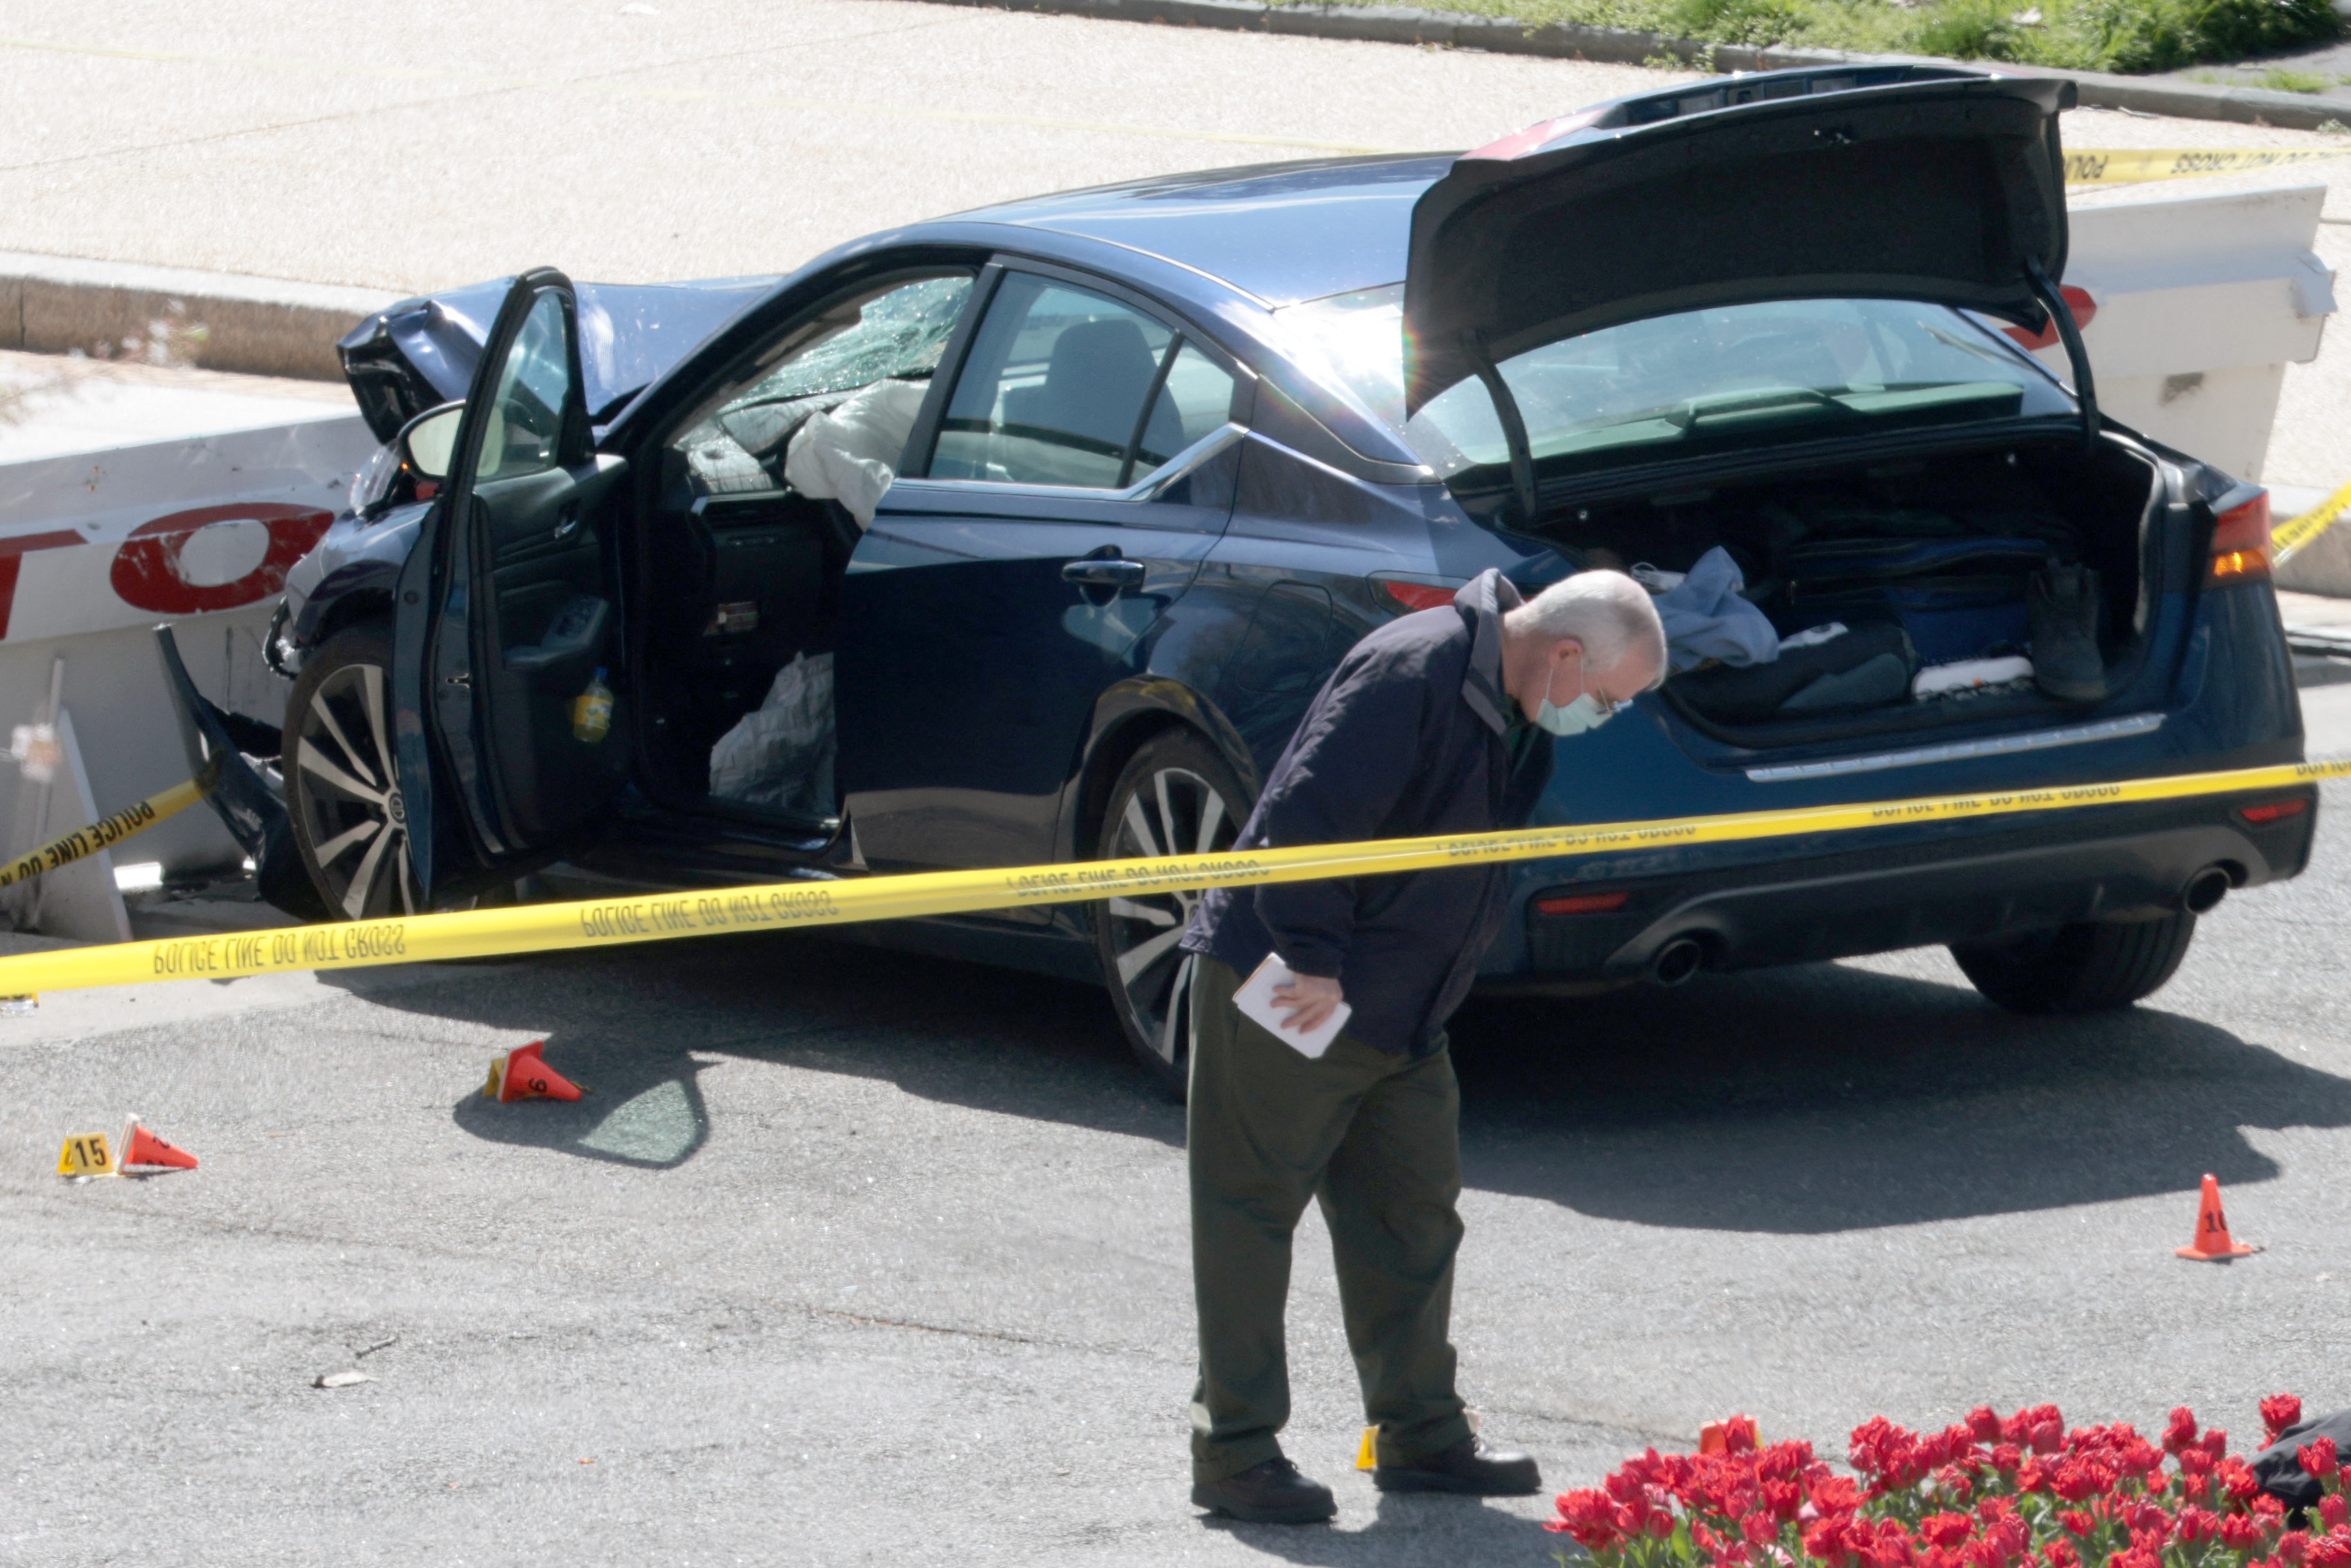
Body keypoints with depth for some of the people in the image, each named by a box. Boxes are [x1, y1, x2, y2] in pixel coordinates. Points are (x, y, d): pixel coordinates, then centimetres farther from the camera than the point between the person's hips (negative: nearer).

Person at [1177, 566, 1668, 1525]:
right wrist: (1315, 963, -24)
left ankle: (1423, 1436, 20)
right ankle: (1235, 1458, 2)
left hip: (1398, 1014, 9)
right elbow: (1303, 818, -28)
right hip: (1282, 993, -9)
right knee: (1252, 1213, -2)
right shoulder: (1414, 674, -23)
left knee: (1415, 1211, 12)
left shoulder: (1511, 712, 8)